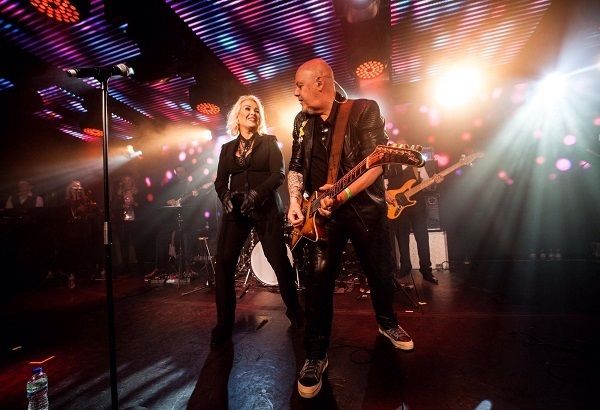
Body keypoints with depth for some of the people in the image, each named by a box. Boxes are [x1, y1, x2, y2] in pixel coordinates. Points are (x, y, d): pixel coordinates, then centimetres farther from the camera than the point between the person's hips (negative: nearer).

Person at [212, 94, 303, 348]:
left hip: (267, 209, -2)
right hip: (235, 210, 3)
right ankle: (224, 323, 9)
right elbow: (220, 181, 10)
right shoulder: (227, 148, 16)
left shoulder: (269, 142, 8)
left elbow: (279, 174, -5)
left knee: (279, 260, -1)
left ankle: (295, 311, 22)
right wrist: (226, 197, -12)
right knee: (224, 262, -6)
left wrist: (258, 193, -19)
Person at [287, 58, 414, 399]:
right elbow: (296, 166, 11)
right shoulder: (302, 121, 10)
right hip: (322, 213, 3)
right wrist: (295, 201, -6)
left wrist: (342, 195, -28)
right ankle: (316, 355, 15)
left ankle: (387, 323, 42)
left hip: (366, 208, -2)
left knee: (381, 274, 12)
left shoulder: (364, 110, -7)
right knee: (318, 281, -2)